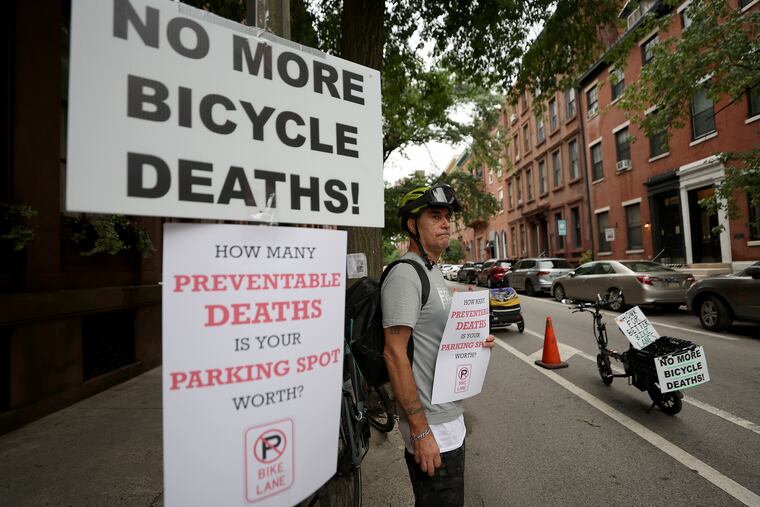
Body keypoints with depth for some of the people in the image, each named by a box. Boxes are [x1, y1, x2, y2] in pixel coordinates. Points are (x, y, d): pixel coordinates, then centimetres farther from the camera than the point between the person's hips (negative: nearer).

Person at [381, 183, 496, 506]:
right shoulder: (404, 275, -21)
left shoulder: (433, 273, 11)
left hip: (451, 419, 10)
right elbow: (395, 353, -25)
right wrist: (420, 431, -22)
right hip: (431, 429, -10)